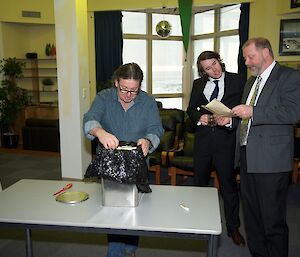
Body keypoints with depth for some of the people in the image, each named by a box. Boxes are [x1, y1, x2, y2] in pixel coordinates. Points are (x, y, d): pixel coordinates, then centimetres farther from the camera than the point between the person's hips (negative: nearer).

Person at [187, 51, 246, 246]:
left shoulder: (238, 81, -1)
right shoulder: (198, 84, 10)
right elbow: (191, 109, 10)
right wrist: (200, 117, -10)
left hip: (226, 137, -4)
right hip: (203, 137, 4)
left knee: (228, 183, 2)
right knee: (200, 180, 16)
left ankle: (233, 227, 20)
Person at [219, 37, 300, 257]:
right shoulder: (251, 81, 20)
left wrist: (252, 112, -23)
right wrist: (230, 119, 9)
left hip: (270, 160, -8)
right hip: (247, 157, 8)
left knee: (273, 220, 1)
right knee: (251, 216, 17)